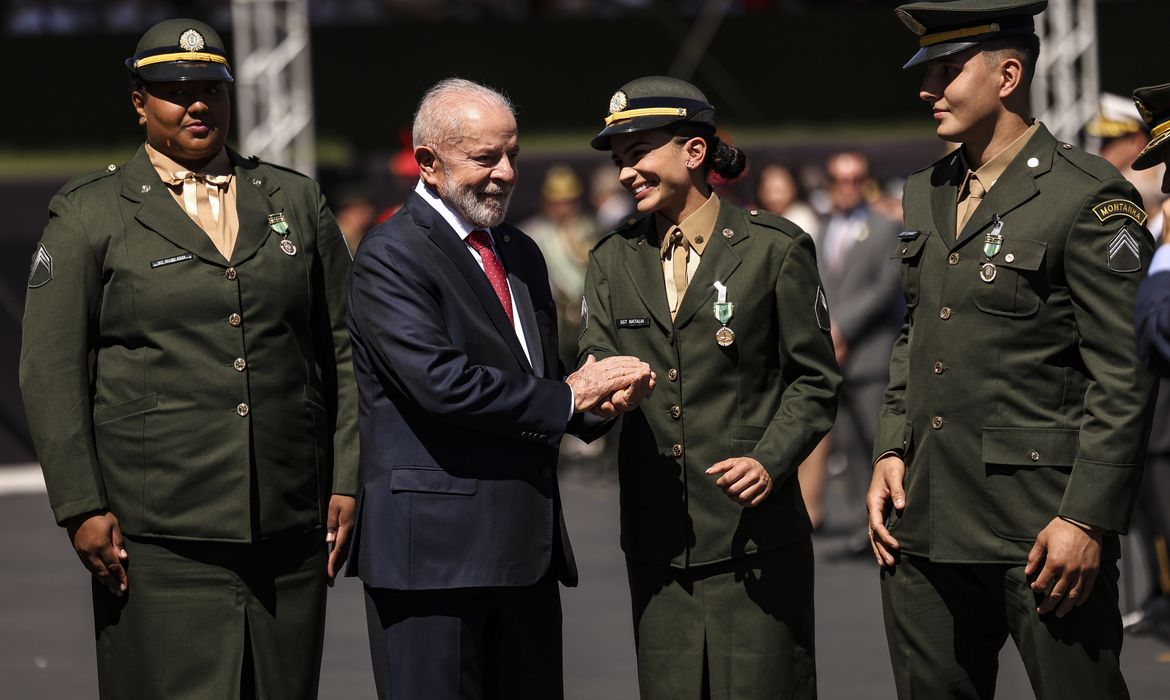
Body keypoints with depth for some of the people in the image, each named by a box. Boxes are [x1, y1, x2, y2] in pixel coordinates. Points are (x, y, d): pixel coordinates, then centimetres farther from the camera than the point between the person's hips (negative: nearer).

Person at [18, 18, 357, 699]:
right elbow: (51, 370, 0)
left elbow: (343, 349, 14)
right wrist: (82, 508, -7)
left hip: (289, 532, 3)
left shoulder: (298, 201, 14)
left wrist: (347, 483, 7)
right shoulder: (88, 215, 4)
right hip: (158, 535, -3)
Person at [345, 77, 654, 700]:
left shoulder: (520, 254, 19)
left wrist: (598, 391, 0)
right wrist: (569, 398, -12)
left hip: (527, 548, 8)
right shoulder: (390, 257, -8)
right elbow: (442, 382, -19)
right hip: (433, 548, -8)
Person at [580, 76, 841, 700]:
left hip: (755, 536, -4)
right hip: (656, 541, 4)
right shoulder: (613, 261, 13)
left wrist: (771, 460, -15)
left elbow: (814, 380, 1)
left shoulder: (774, 248, 0)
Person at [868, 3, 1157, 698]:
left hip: (1043, 528, -7)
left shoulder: (1090, 197, -9)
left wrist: (1088, 520, -17)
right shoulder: (926, 195, 16)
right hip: (925, 523, 7)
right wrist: (890, 452, 11)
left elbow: (1124, 379, -12)